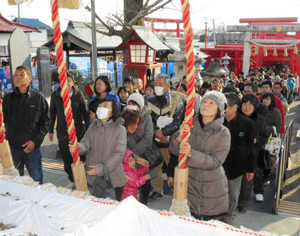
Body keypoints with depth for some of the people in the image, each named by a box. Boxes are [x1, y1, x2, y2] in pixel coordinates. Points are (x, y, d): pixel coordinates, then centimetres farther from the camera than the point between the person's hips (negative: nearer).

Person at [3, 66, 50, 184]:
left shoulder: (38, 97, -1)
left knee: (37, 180, 6)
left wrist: (35, 141, -9)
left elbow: (45, 121, -1)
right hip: (12, 147, 2)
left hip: (32, 148, -2)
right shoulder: (8, 98, 6)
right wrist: (6, 139, 1)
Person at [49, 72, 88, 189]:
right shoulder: (55, 95, 3)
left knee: (80, 157, 4)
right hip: (62, 133, 2)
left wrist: (88, 129, 2)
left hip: (78, 132, -2)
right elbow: (52, 114, 11)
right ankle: (72, 180, 26)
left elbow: (84, 112, 3)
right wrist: (51, 130, 12)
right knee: (66, 159, 9)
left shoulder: (78, 94, -3)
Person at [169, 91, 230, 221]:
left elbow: (216, 161, -18)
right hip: (190, 185, 2)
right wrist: (180, 136, -25)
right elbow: (174, 151, -5)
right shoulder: (190, 126, -1)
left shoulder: (223, 133, -8)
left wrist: (191, 153, -31)